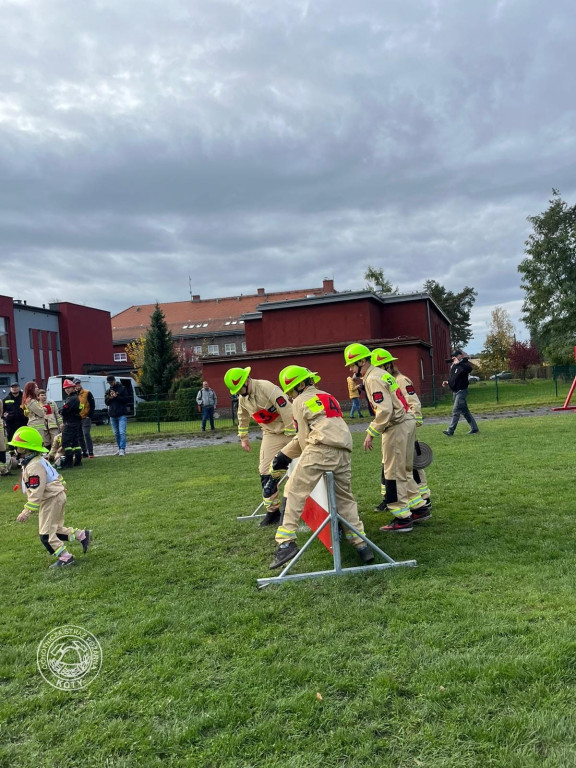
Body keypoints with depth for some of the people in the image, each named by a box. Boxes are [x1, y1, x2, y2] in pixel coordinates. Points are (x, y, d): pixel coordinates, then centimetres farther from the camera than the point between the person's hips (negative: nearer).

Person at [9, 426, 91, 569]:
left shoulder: (34, 466, -24)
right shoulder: (36, 460, 8)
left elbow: (36, 492, -26)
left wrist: (27, 511, -23)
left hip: (51, 500, -10)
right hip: (53, 497, 10)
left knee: (46, 534, -2)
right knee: (55, 529, 19)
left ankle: (65, 558, 5)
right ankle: (82, 535, 22)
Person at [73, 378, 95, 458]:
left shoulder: (87, 393, -2)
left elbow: (92, 405, -5)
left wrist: (89, 415, -10)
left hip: (85, 418, -5)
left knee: (86, 434, -13)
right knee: (80, 436, 8)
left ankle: (90, 453, -9)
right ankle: (84, 452, 16)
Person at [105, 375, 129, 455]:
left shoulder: (122, 388, 1)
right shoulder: (107, 391, 14)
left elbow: (126, 399, -5)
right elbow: (106, 402, 9)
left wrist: (116, 396, -13)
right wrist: (110, 397, -11)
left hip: (122, 414, -5)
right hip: (112, 415, 5)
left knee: (122, 432, -12)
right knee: (116, 433, 9)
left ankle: (122, 449, -13)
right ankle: (120, 448, 18)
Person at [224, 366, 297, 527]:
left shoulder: (268, 388, -25)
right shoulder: (242, 397, 0)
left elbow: (287, 412, -26)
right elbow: (243, 417, 20)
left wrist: (292, 438, -24)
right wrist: (243, 438, 23)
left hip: (289, 431, -6)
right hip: (270, 434, 6)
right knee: (265, 472, -2)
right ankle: (272, 511, 9)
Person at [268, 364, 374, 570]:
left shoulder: (300, 401, 11)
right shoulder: (329, 397, 32)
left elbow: (304, 438, 11)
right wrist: (282, 455, 35)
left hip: (321, 449, -7)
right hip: (344, 451, 7)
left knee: (294, 492, -2)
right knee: (345, 498, 19)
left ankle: (286, 542, -11)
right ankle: (361, 544, 17)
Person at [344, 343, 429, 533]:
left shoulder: (373, 379, -16)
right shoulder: (381, 374, 16)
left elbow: (384, 410, -24)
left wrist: (371, 433, -18)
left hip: (396, 427, -10)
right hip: (406, 421, 10)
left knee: (394, 475, -2)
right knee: (404, 471, 19)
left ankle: (402, 519, 5)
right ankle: (419, 508, 27)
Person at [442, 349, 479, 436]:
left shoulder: (464, 365, -11)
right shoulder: (453, 366, 14)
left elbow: (469, 368, -36)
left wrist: (458, 363, -36)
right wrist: (447, 383, 9)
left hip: (461, 391, -9)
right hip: (455, 391, 9)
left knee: (456, 411, -12)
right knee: (465, 411, 14)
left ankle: (450, 431, -14)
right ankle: (474, 429, 22)